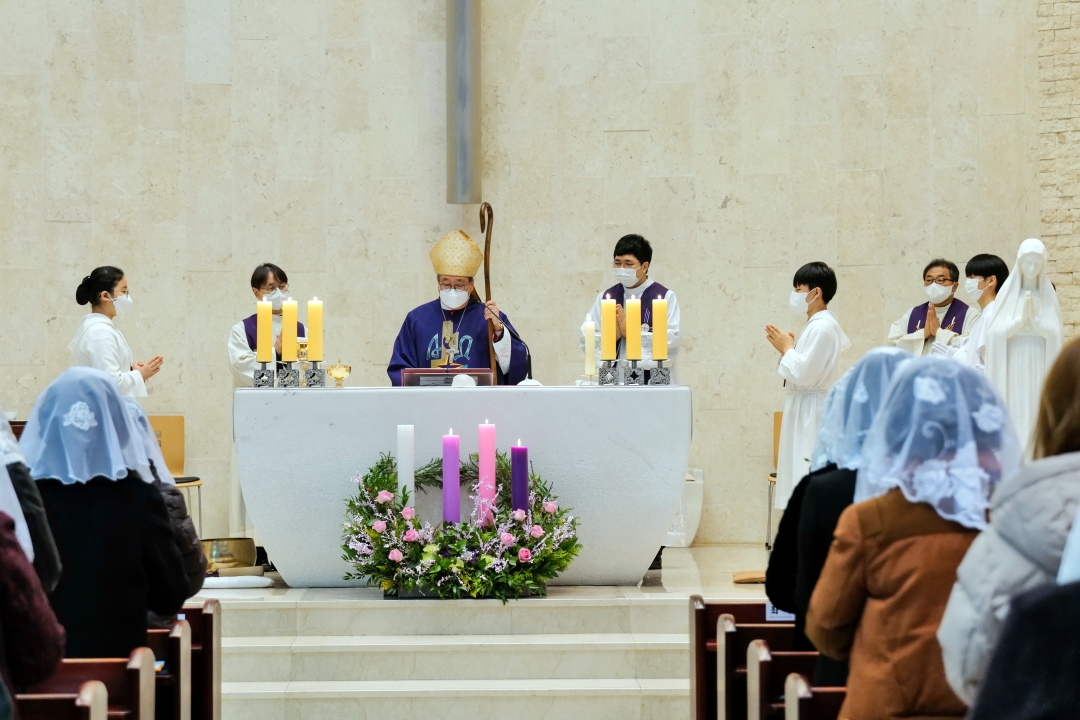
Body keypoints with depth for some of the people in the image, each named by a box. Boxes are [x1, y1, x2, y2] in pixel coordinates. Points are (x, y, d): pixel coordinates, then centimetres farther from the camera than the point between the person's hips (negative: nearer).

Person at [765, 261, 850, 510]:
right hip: (803, 408, 11)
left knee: (807, 478, -10)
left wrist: (787, 349, -8)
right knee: (799, 473, 12)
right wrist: (788, 348, 7)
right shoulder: (818, 324, 15)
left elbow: (803, 374, -23)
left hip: (811, 410, -11)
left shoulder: (822, 328, -17)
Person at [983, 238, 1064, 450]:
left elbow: (1056, 333, -2)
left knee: (1039, 417, -3)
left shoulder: (1048, 295, 6)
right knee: (1014, 418, -5)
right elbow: (996, 333, -4)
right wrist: (1021, 319, -16)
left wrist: (1034, 319, -15)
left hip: (1040, 367, 1)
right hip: (1014, 367, -1)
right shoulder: (1008, 293, 4)